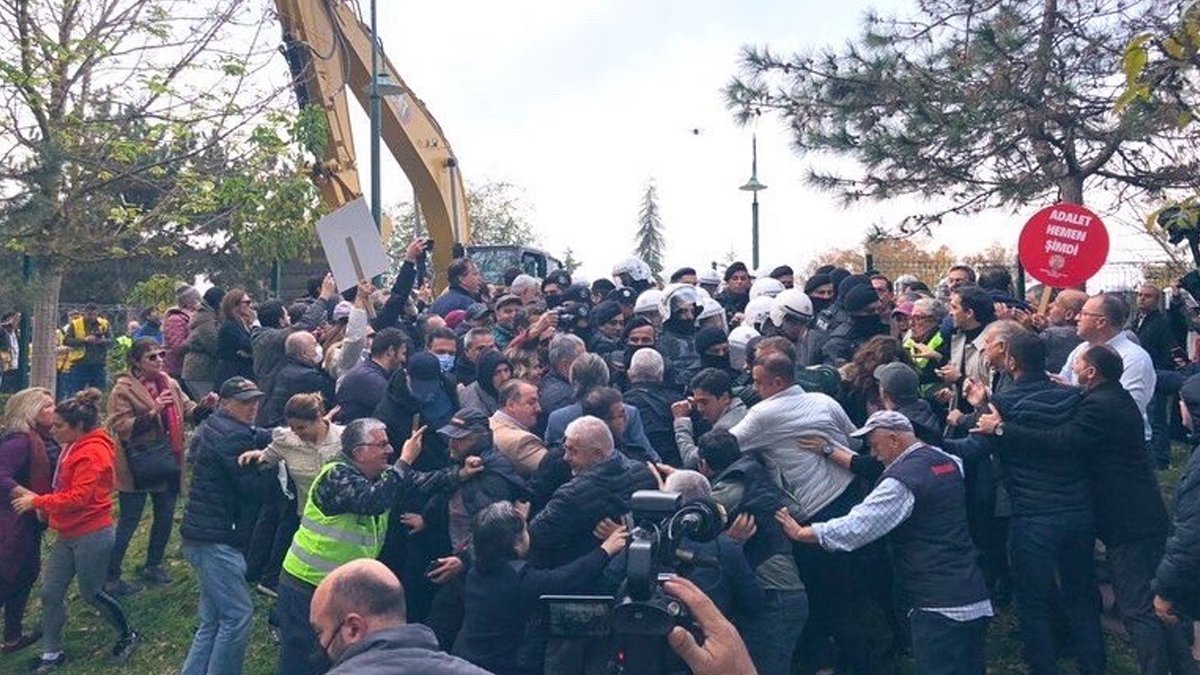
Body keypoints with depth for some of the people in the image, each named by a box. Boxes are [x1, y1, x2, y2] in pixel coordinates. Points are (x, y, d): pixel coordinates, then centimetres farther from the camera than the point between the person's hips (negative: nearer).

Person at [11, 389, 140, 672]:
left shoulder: (92, 453, -21)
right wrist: (36, 498, 3)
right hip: (68, 534, 9)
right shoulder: (74, 447, 9)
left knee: (91, 594, 7)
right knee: (50, 593, 8)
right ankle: (51, 653, 22)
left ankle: (128, 636, 28)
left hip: (91, 535, -9)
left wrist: (36, 501, -19)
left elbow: (78, 497, -25)